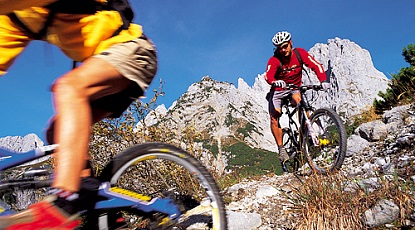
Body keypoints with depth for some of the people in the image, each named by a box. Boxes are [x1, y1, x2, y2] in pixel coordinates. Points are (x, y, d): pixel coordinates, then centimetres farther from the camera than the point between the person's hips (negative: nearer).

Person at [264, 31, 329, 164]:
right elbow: (268, 76, -38)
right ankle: (281, 148, -1)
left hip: (295, 88, 1)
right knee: (274, 118, -15)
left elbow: (316, 65, -22)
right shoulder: (274, 60, -21)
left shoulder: (300, 53, -15)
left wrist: (323, 80, -40)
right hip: (278, 91, -1)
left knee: (300, 103, -33)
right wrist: (275, 82, -62)